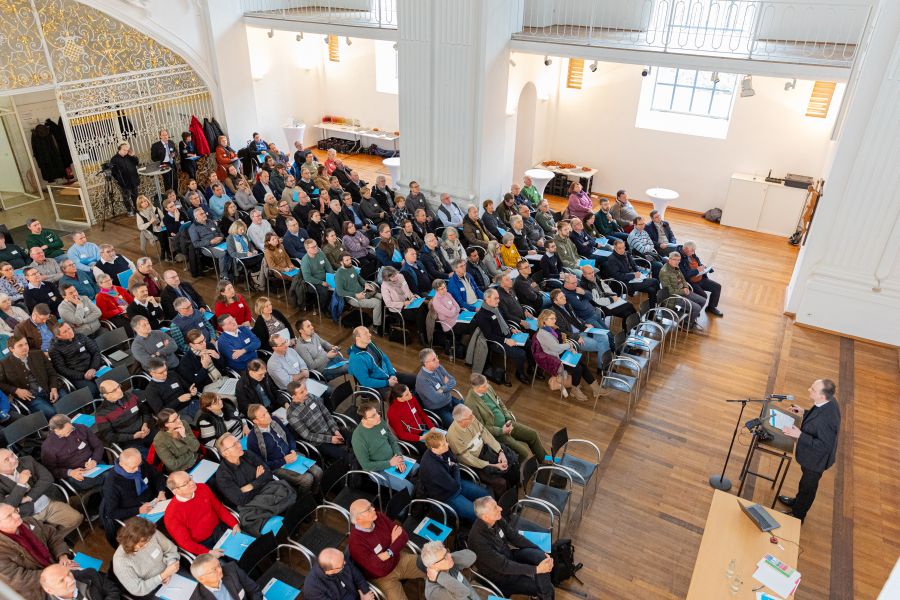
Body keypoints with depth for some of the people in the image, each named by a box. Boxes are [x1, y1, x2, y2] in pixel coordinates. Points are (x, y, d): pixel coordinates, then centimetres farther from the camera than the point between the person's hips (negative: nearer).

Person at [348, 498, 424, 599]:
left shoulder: (379, 516, -11)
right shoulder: (356, 542, -29)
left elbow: (403, 536, -7)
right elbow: (380, 571, -27)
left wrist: (388, 553, -20)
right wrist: (390, 552, -16)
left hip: (400, 559, 5)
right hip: (383, 577, -5)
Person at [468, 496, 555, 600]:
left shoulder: (497, 519, -14)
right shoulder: (478, 540, -35)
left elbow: (515, 537, 0)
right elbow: (504, 566, -30)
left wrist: (540, 552, -6)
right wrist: (536, 569, -27)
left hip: (508, 556, 6)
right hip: (499, 574, -6)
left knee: (541, 557, -16)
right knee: (538, 587, -12)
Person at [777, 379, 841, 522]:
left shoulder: (826, 419, -43)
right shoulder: (829, 400, -15)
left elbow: (825, 445, -33)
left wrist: (800, 435, -34)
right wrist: (804, 413, -4)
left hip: (816, 458, -8)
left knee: (808, 486, 19)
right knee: (805, 480, 32)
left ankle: (797, 515, 43)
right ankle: (798, 501, 59)